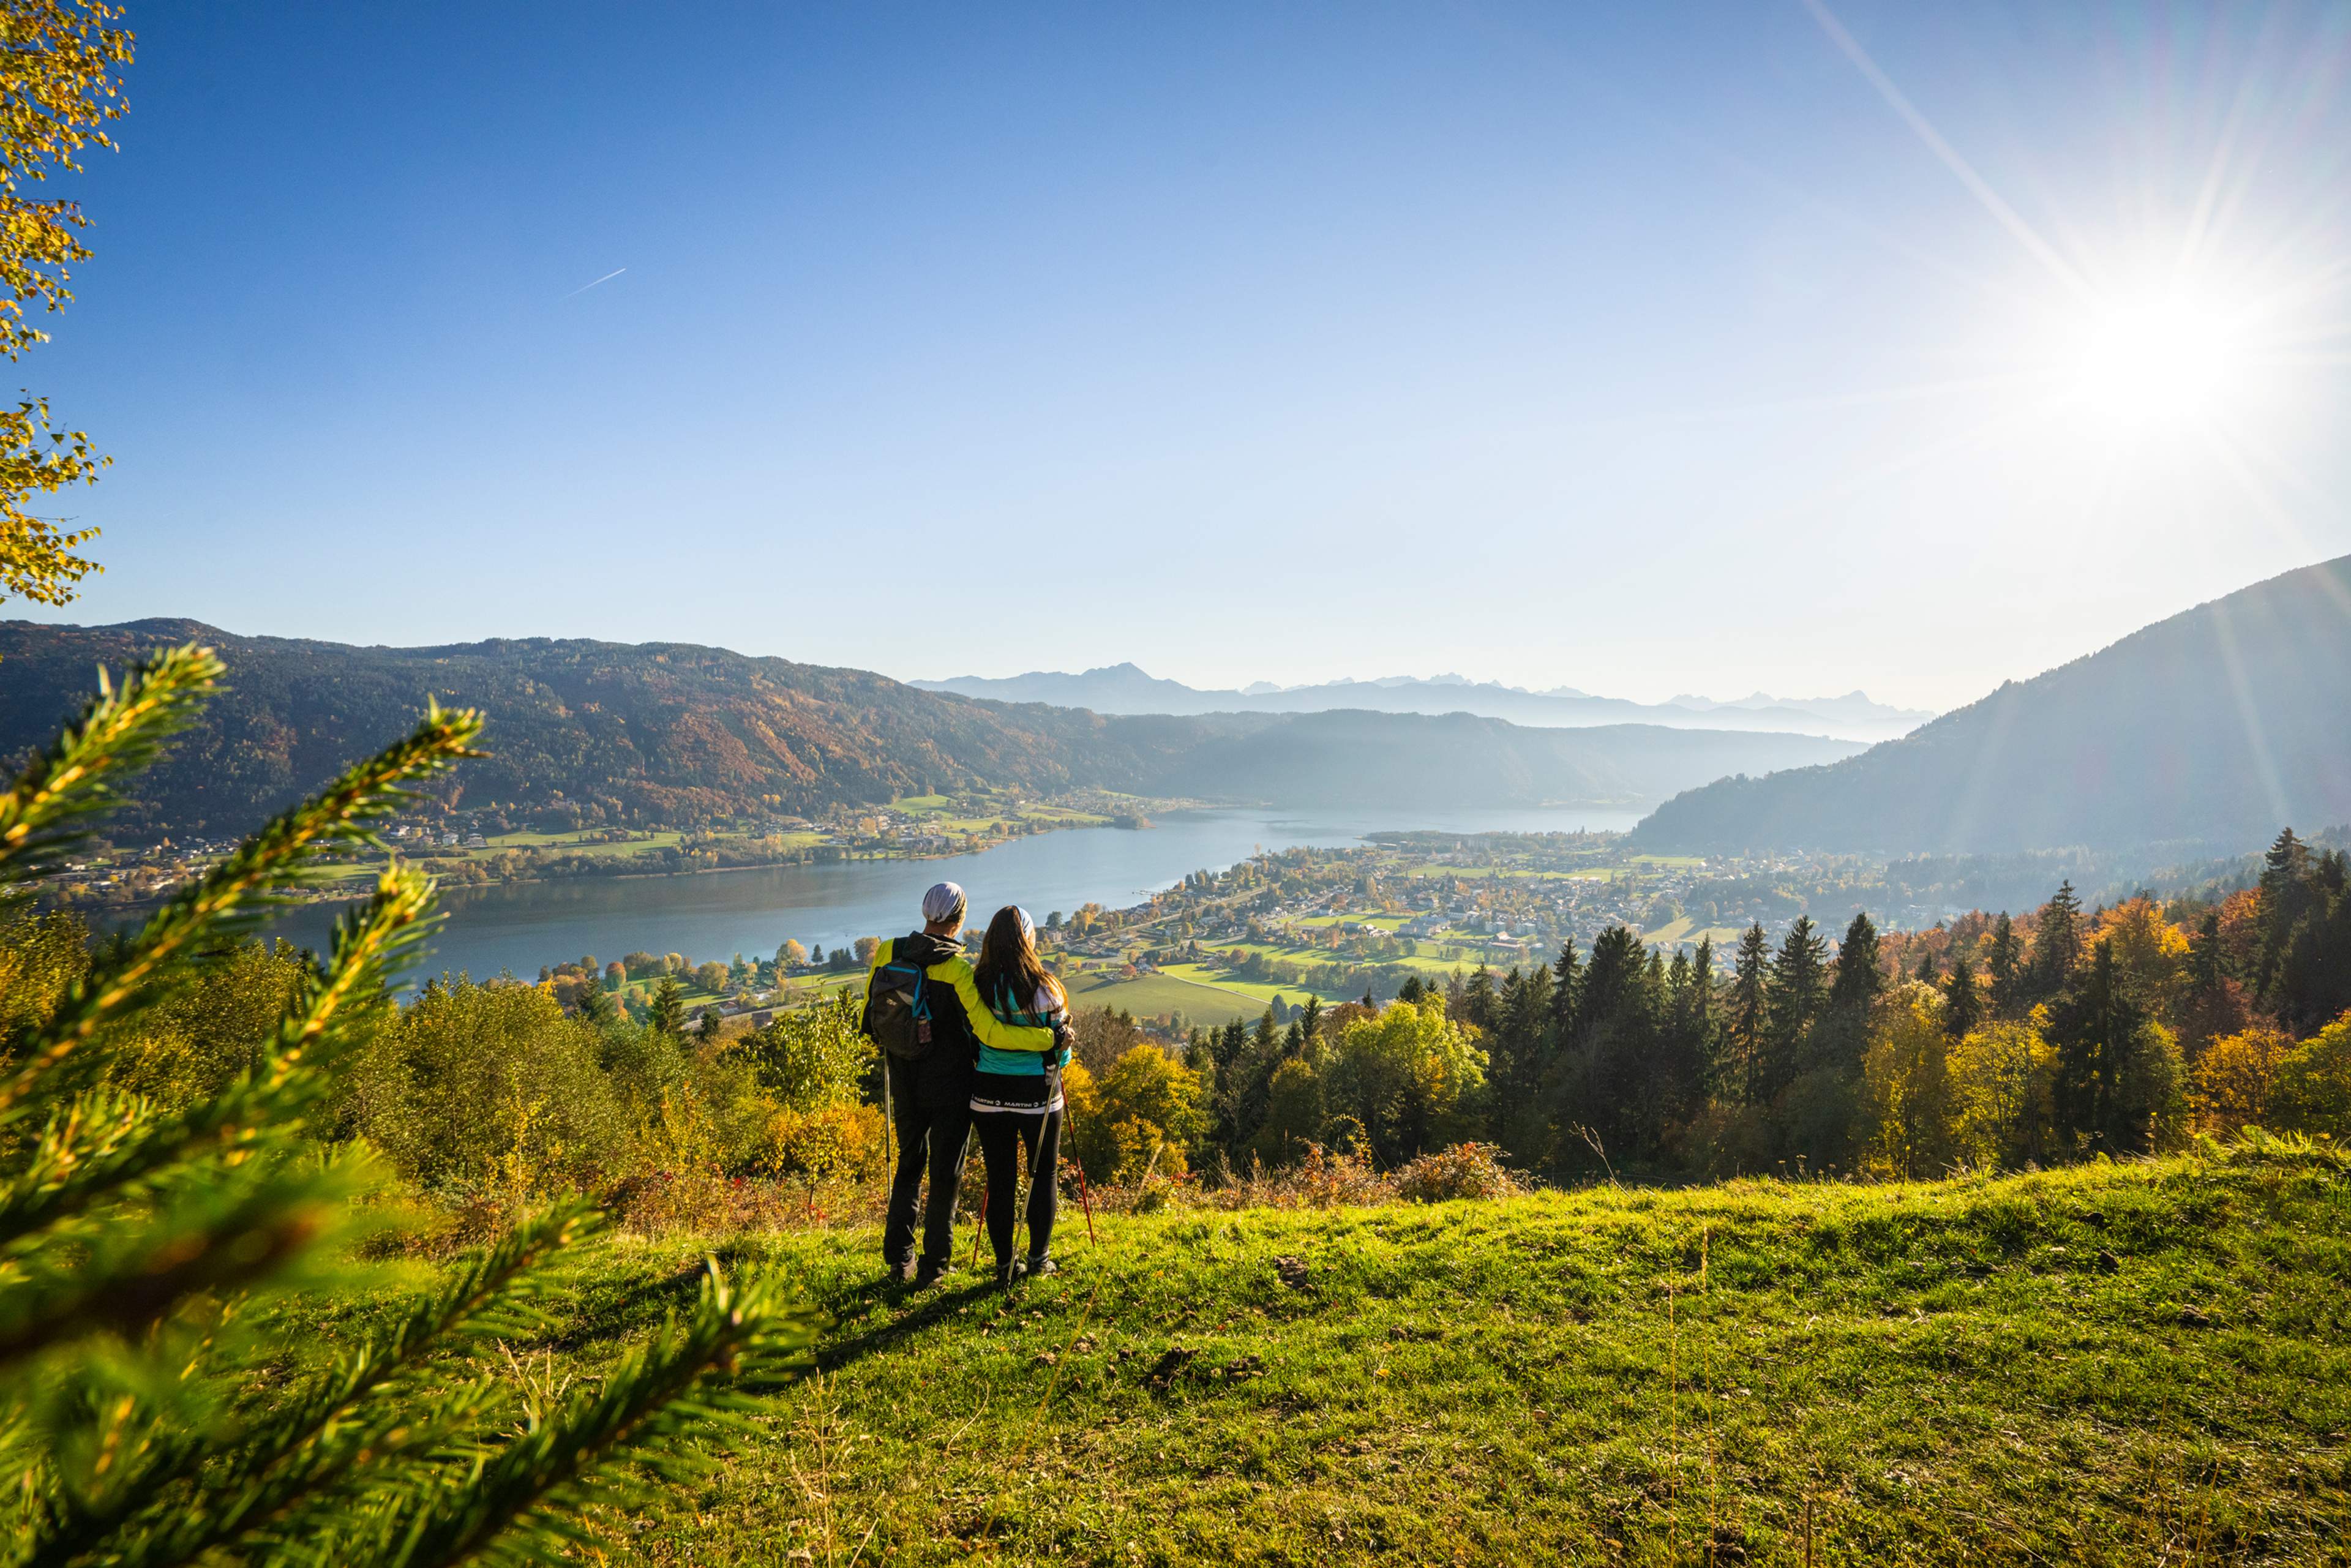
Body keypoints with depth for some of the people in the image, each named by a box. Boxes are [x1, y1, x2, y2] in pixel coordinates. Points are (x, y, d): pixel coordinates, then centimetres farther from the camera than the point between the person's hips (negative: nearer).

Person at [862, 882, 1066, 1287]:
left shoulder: (887, 953, -5)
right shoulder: (957, 970, -21)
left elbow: (867, 1021, 6)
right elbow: (991, 1033, -26)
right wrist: (1052, 1038, -20)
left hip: (904, 1084, 5)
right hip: (948, 1088, -5)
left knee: (909, 1165, 20)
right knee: (945, 1174, 10)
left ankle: (899, 1259, 23)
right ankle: (934, 1265, 17)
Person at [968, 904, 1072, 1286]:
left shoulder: (977, 986, -6)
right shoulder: (1044, 989, -15)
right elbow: (1061, 1045, -7)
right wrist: (1054, 1064, 14)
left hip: (989, 1092, 3)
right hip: (1037, 1093, -3)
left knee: (1000, 1178, 11)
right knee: (1044, 1173, 15)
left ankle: (1005, 1263, 17)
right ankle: (1038, 1257, 20)